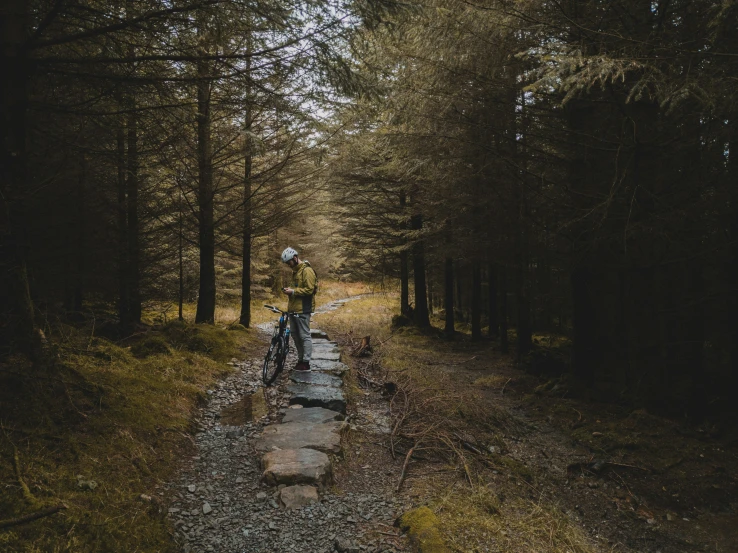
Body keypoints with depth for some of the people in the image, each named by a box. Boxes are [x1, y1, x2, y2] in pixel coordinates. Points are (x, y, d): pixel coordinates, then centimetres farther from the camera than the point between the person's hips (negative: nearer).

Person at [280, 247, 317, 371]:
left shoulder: (307, 270, -13)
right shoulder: (295, 270, 17)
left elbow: (309, 290, -19)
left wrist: (293, 291, -19)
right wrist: (289, 290, 8)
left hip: (303, 309, -10)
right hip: (293, 308, 10)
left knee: (304, 336, -4)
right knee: (295, 335, 13)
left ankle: (306, 363, 2)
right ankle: (300, 359, 23)